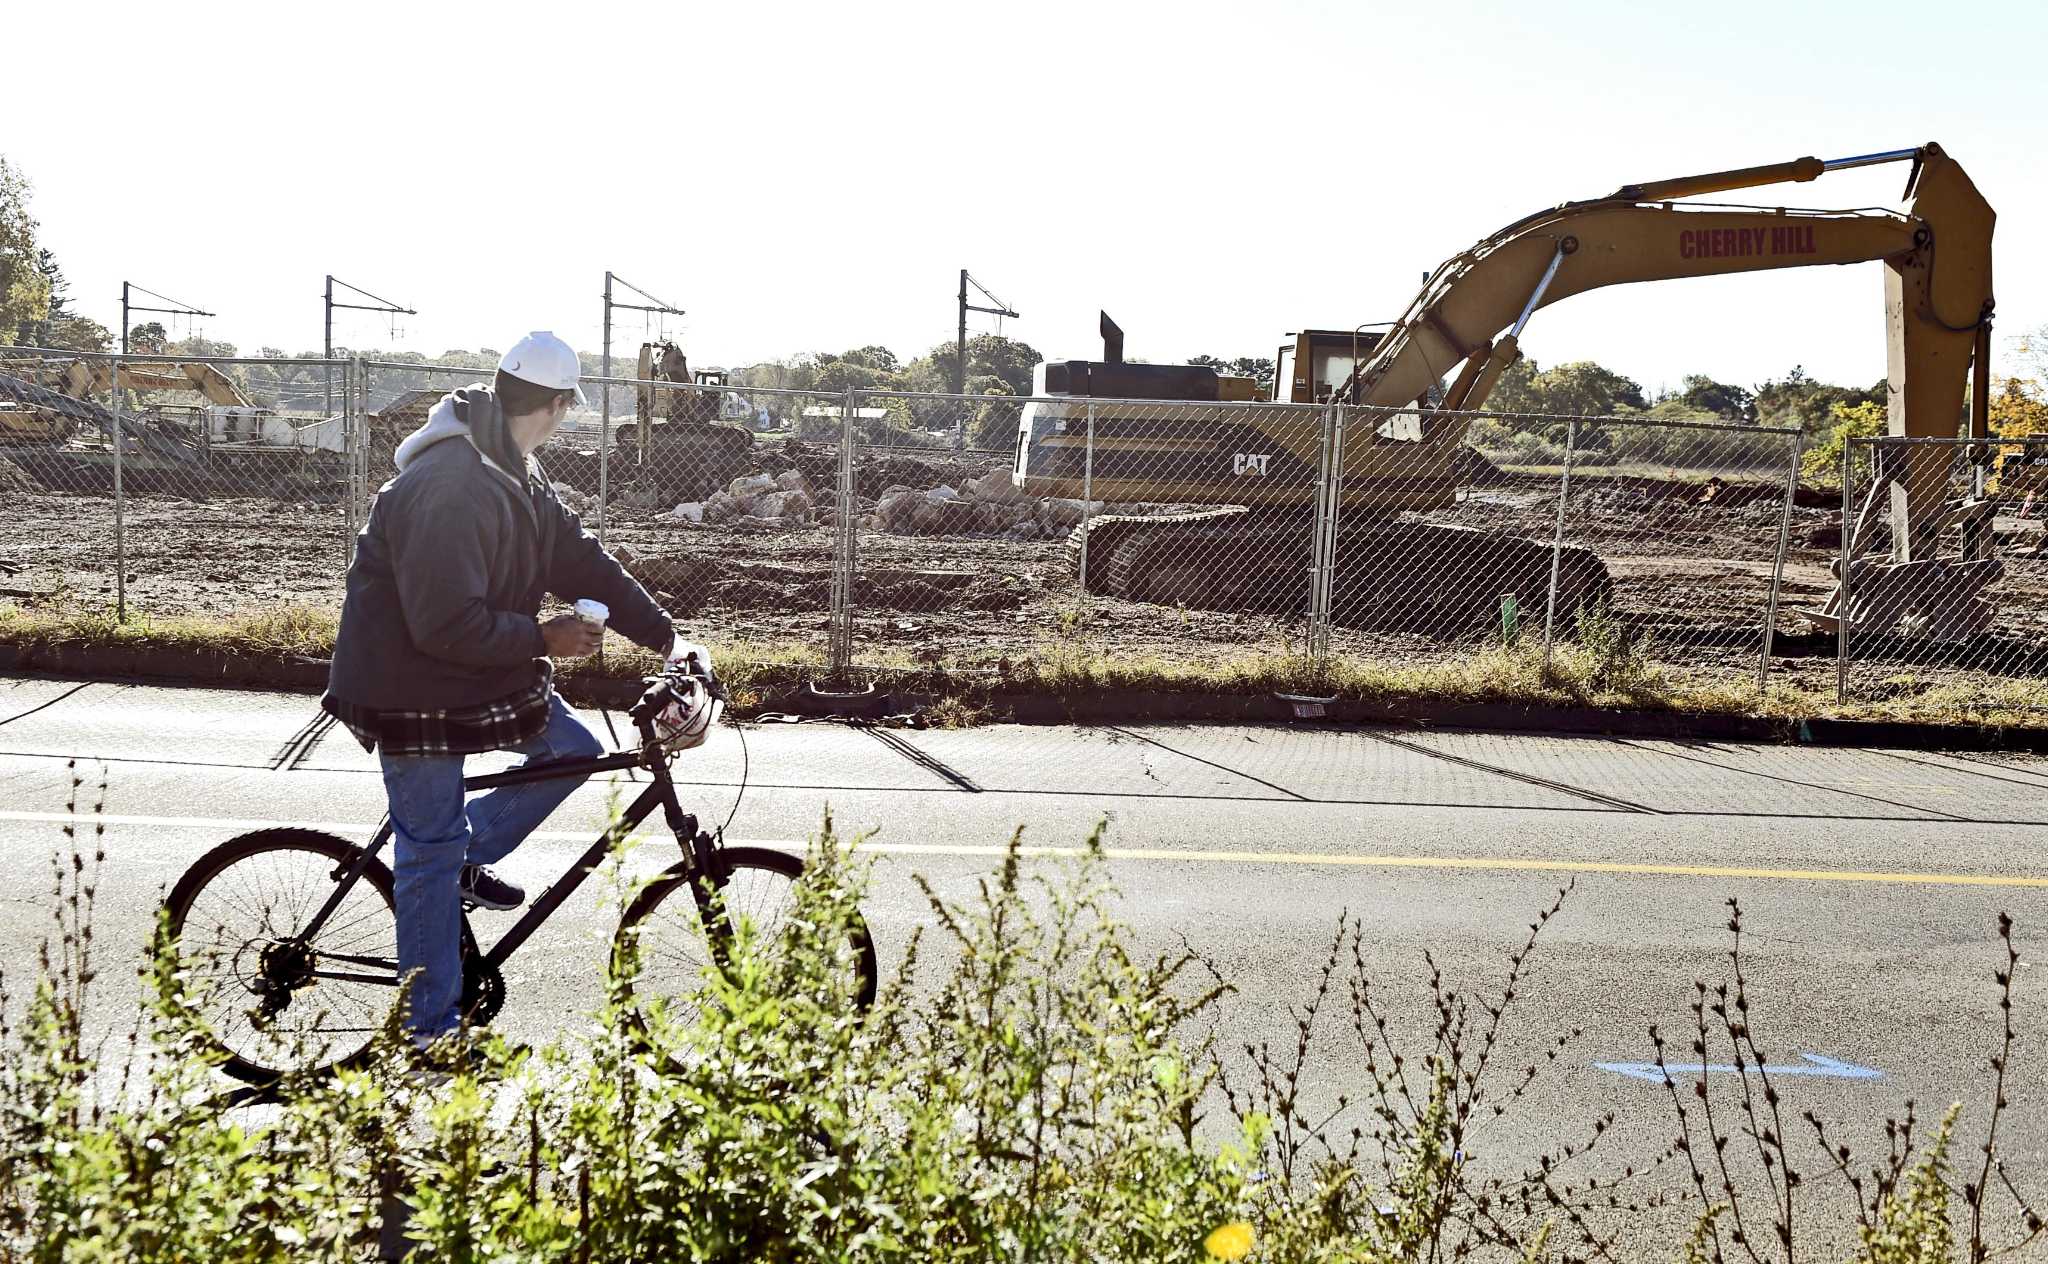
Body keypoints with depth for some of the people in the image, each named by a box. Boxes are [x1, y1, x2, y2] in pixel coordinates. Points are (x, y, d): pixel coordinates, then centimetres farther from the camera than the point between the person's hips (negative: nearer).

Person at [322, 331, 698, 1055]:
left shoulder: (517, 475, 4)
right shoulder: (448, 485, -29)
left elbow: (581, 560, 4)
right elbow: (447, 623, -31)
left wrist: (665, 636, -1)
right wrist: (543, 639, -19)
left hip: (484, 668, 9)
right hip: (413, 689, -9)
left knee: (574, 750, 7)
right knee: (431, 848, -1)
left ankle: (471, 860, 22)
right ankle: (432, 1024, 12)